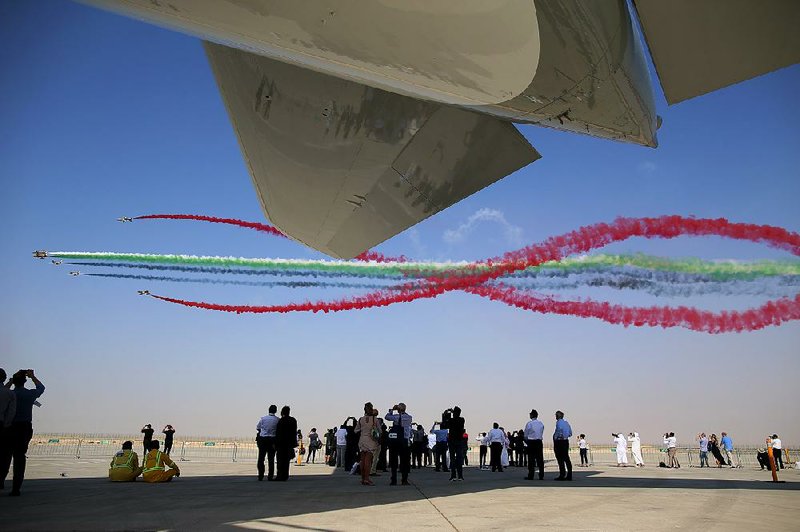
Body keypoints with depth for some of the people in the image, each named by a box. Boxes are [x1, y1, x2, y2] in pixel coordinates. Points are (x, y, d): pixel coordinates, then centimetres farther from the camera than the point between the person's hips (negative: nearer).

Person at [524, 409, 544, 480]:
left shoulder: (529, 423, -10)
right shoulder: (541, 424, 5)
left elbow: (525, 435, -3)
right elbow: (542, 434, 11)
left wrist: (527, 441, 14)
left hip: (531, 442, -4)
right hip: (539, 442, 4)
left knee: (531, 459, -1)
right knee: (540, 459, 8)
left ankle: (531, 476, -1)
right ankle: (541, 475, 9)